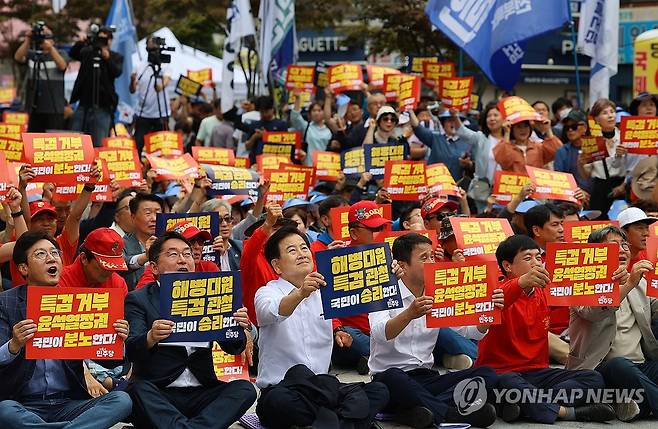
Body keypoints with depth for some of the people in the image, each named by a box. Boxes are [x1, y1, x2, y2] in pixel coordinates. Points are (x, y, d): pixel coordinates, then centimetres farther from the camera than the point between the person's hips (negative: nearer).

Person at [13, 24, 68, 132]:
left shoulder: (61, 54, 4)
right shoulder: (31, 55, 10)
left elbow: (62, 66, -17)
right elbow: (18, 58, -9)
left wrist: (50, 48, -29)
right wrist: (27, 41, -22)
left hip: (54, 109, -3)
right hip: (34, 108, 3)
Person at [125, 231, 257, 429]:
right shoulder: (138, 299, 4)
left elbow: (233, 347, 7)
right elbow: (131, 351, -11)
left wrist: (239, 326, -17)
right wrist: (151, 338, -34)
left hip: (200, 394, 4)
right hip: (158, 395, -4)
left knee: (245, 389, -21)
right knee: (138, 388, -33)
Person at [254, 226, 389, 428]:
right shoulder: (267, 293, -1)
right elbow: (274, 312, -25)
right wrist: (300, 293, -45)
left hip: (321, 388, 5)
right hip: (279, 388, -5)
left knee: (378, 391, -17)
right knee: (279, 400, -39)